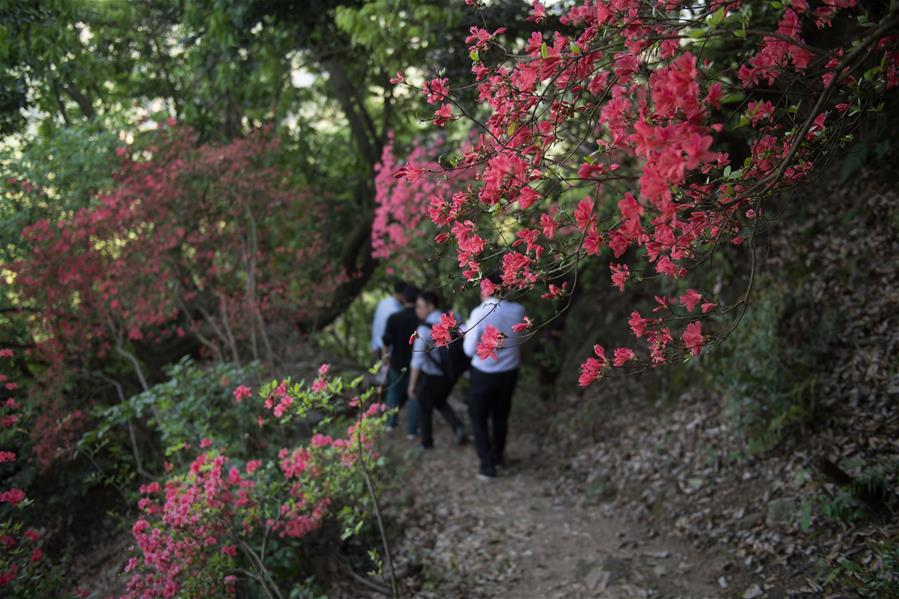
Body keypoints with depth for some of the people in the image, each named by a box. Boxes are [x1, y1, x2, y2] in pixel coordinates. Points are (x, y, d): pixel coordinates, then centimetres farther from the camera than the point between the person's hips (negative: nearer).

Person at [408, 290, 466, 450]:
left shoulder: (424, 329, -21)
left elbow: (417, 360, -24)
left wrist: (412, 384, -18)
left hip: (431, 377, -6)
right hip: (450, 375, 6)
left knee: (424, 409, 17)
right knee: (440, 402, 29)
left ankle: (427, 444, 30)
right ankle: (457, 426, 9)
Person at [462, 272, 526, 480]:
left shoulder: (479, 313, -21)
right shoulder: (518, 310, -10)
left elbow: (470, 350, -15)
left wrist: (467, 330, 2)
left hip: (484, 374, -4)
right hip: (509, 372, 4)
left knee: (478, 418, 12)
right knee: (501, 416, 23)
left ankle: (487, 465, 7)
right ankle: (497, 456, 40)